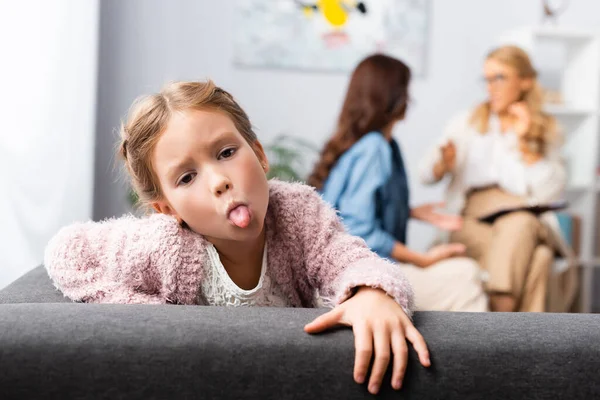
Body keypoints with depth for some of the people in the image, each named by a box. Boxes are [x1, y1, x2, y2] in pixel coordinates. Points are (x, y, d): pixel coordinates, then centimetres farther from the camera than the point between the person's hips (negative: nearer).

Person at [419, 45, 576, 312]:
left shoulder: (546, 130, 16)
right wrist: (443, 163, -17)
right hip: (473, 221, 0)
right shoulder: (467, 124, 18)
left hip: (527, 222, 0)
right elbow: (427, 175, 7)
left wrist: (524, 144, -3)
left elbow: (551, 191, 3)